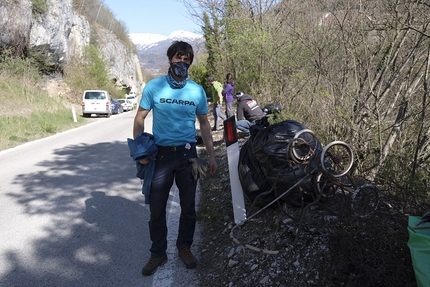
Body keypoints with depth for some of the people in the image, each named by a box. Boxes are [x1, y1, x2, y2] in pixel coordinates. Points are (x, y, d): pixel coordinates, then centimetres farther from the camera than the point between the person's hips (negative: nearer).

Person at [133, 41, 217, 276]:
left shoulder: (197, 91, 2)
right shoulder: (154, 86, -3)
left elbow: (204, 124, 10)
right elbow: (140, 118, 1)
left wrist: (211, 155, 6)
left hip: (187, 154, 2)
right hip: (160, 153, -1)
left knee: (188, 206, 12)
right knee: (156, 208, 6)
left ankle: (184, 247, 32)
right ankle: (158, 253, 25)